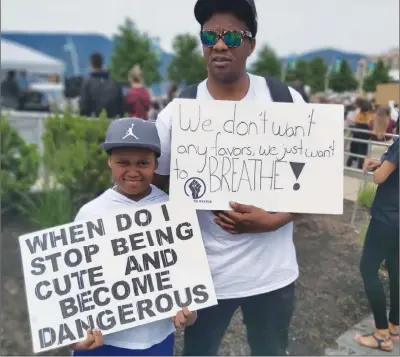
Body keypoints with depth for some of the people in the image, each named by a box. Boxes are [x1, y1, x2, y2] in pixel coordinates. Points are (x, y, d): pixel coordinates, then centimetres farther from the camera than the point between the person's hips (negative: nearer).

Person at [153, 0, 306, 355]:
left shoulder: (286, 100, -6)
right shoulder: (177, 112, -9)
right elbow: (160, 186, 1)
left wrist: (273, 220, -18)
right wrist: (208, 207, -15)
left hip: (273, 271, 2)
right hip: (205, 273, -1)